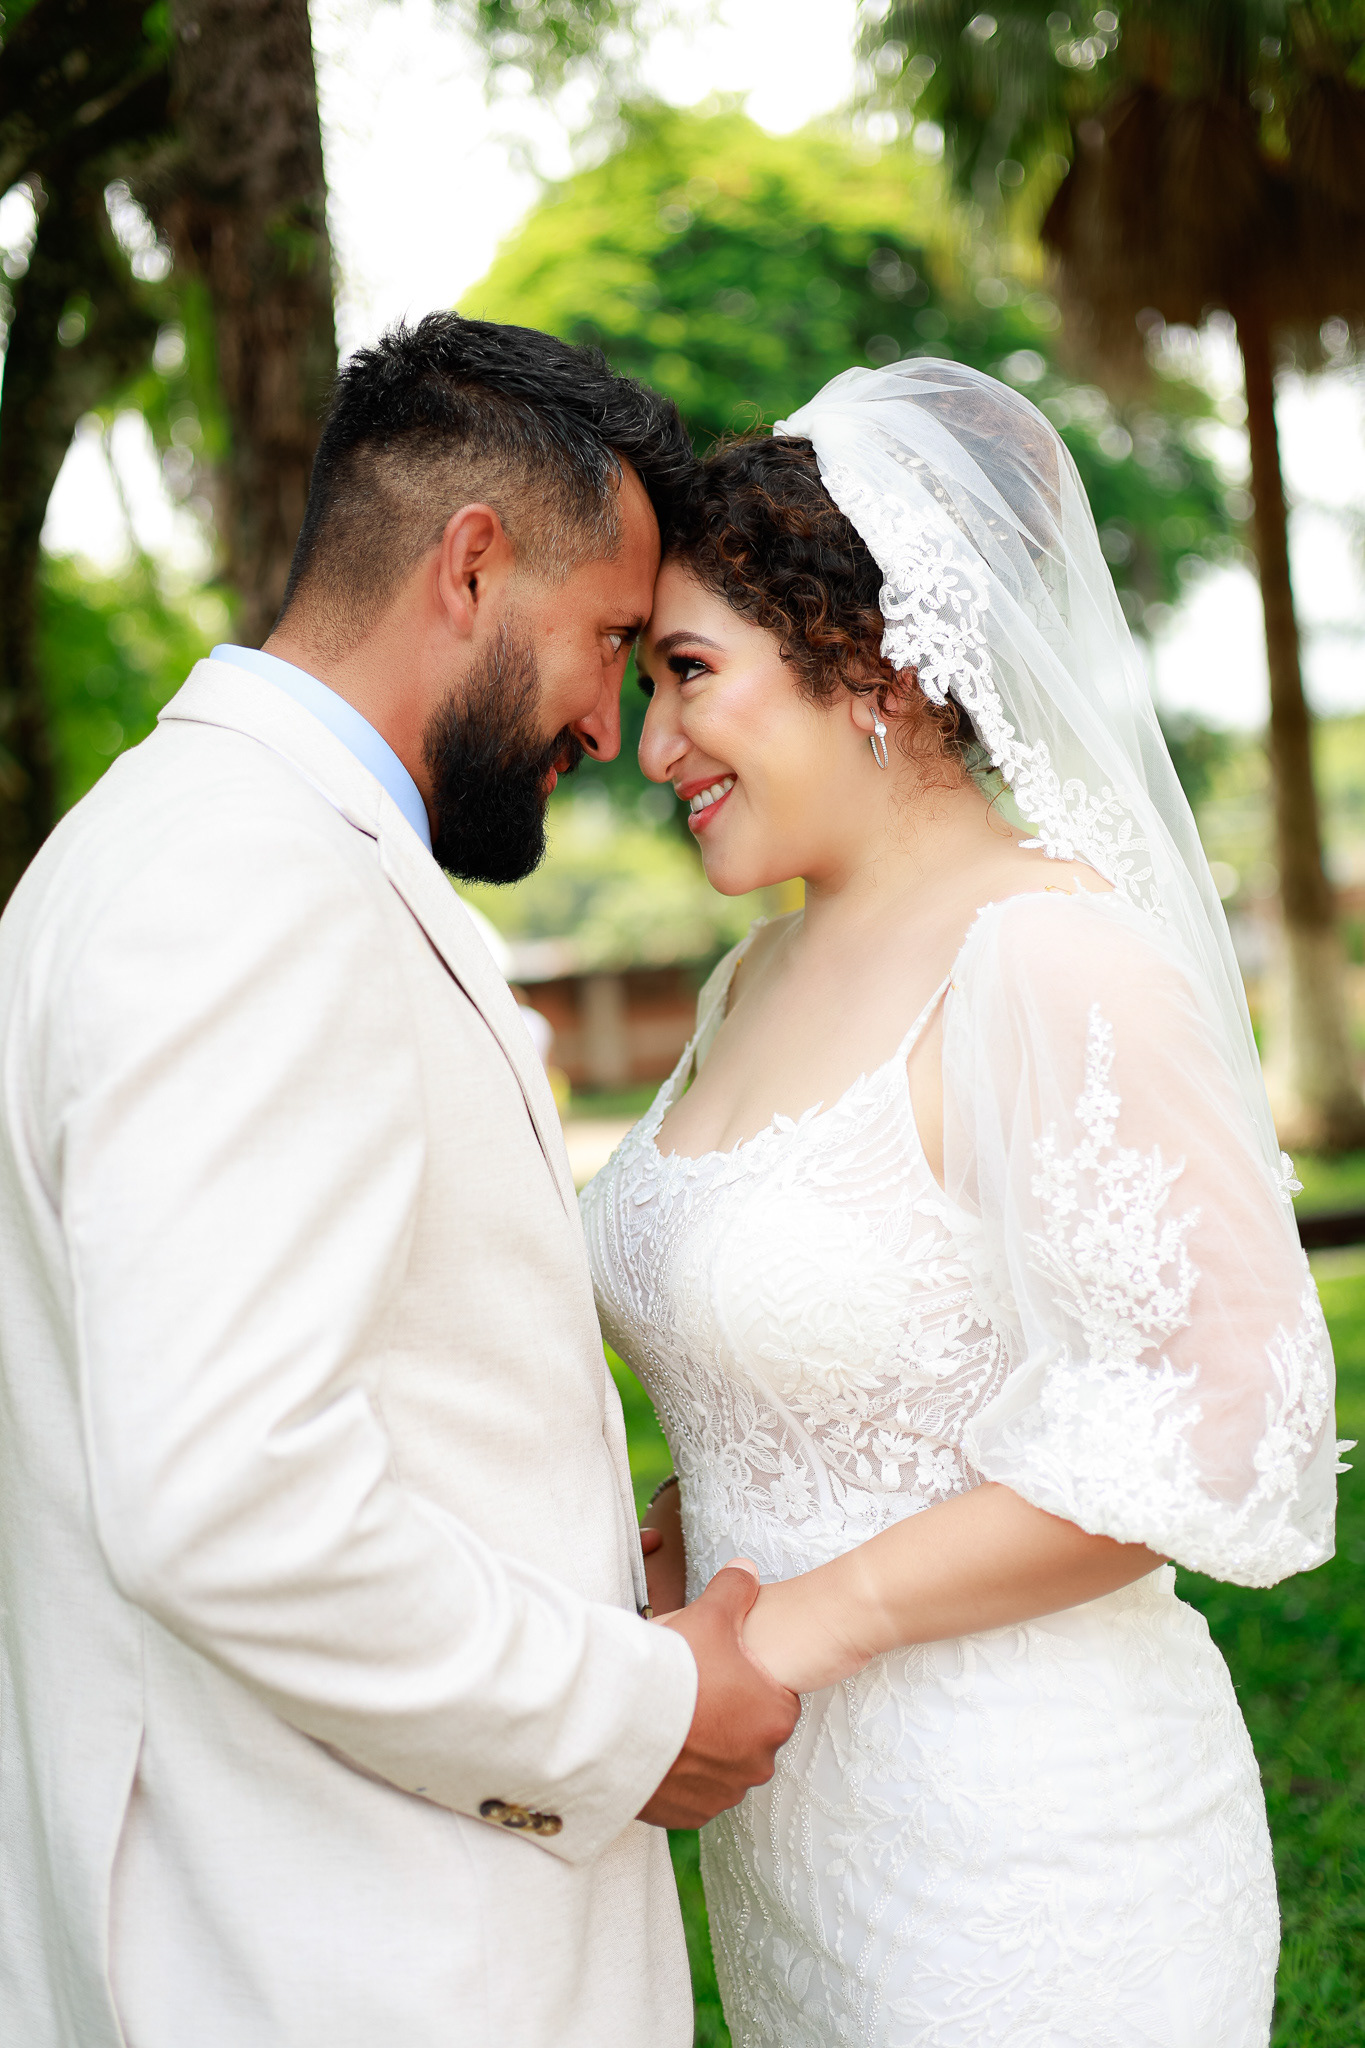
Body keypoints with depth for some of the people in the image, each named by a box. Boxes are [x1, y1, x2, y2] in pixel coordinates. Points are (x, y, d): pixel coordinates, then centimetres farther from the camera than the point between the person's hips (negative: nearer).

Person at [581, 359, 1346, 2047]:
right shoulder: (762, 976, 6)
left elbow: (1218, 1407, -23)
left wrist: (805, 1618, -20)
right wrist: (675, 1546, -1)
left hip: (1014, 1854, -8)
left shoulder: (1050, 962, -19)